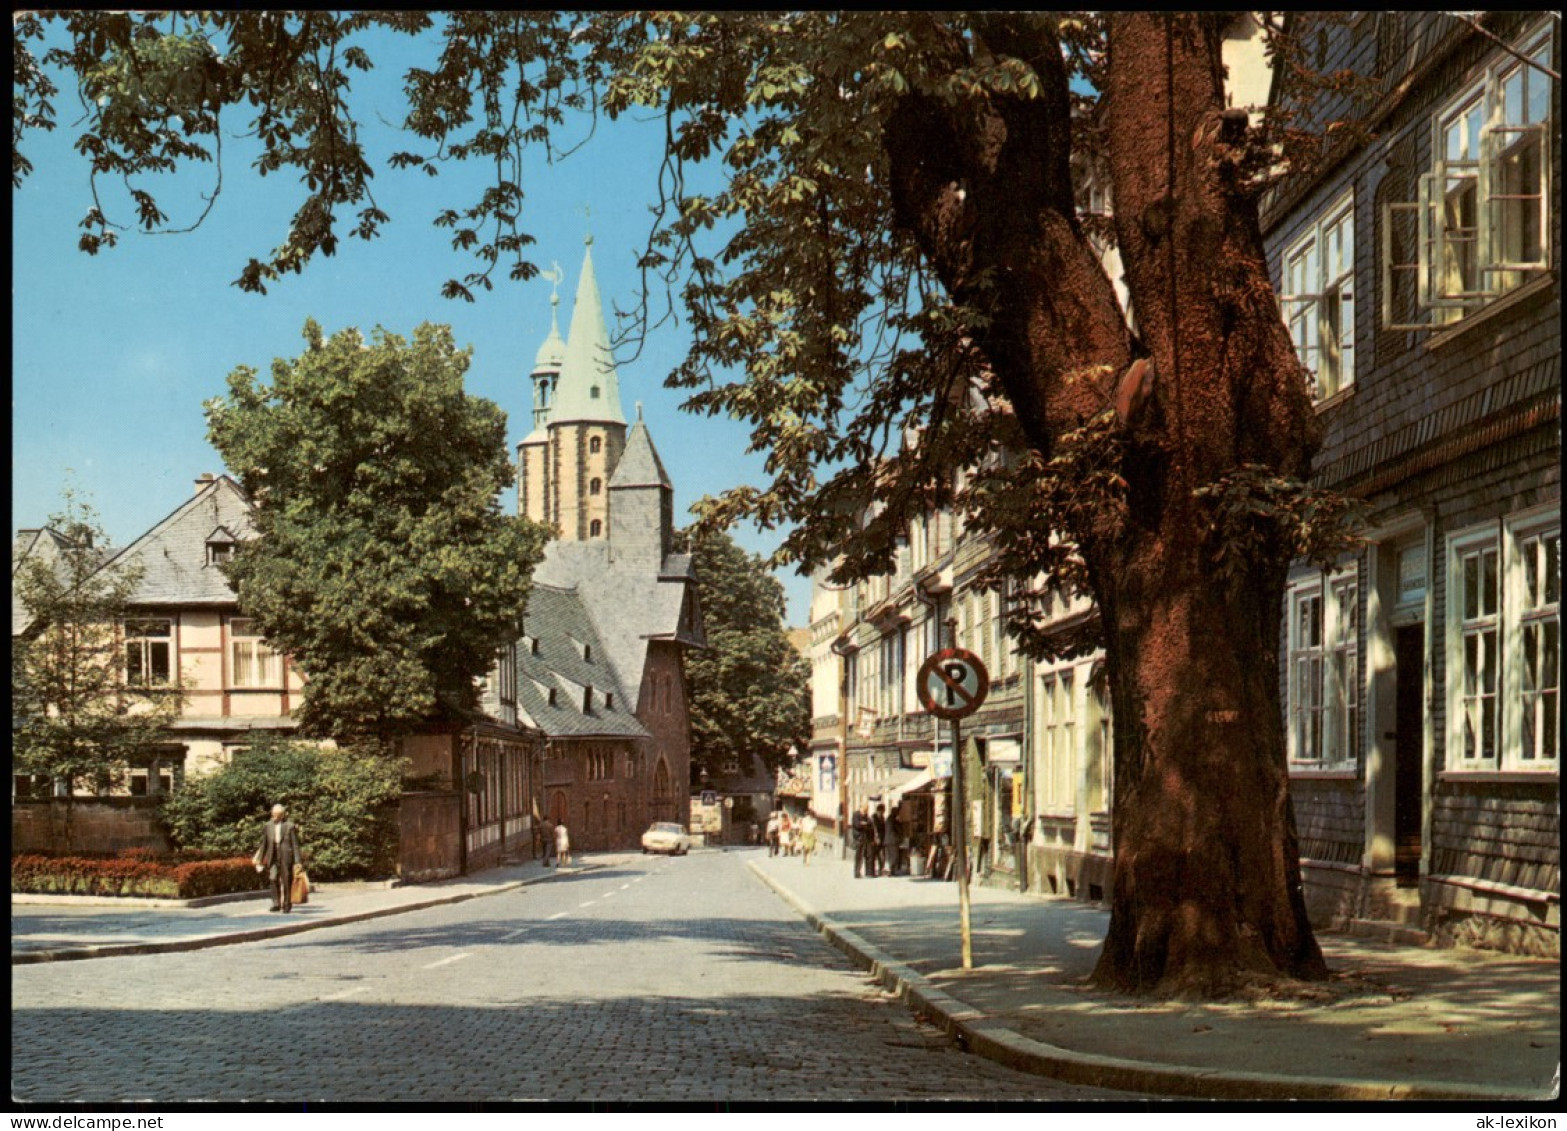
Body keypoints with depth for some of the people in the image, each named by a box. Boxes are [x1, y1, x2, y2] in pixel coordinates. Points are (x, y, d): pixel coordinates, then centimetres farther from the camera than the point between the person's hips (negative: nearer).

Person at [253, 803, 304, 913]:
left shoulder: (289, 826, -3)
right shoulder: (269, 825, 8)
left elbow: (295, 845, -3)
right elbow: (264, 843, 13)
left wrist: (298, 861, -7)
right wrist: (260, 859, 13)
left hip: (286, 857, -2)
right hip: (273, 857, 2)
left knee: (286, 881, 1)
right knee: (274, 879, -14)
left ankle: (287, 904, 15)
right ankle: (276, 903, -9)